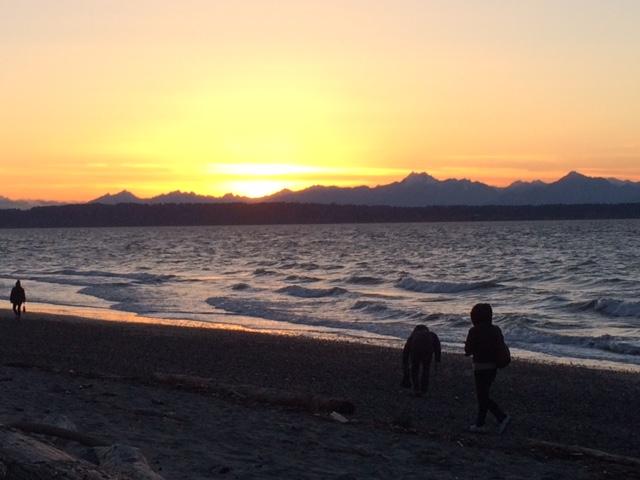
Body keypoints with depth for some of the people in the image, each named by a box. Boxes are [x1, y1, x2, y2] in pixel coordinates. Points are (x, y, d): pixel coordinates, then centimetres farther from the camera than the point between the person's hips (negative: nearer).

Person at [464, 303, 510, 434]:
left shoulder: (474, 331, -15)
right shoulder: (496, 330, 4)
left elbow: (468, 350, -12)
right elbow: (501, 348, 8)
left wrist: (467, 345, 9)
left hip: (481, 368, -7)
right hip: (493, 367, 7)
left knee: (483, 396, 1)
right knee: (483, 395, 16)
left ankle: (502, 417, -11)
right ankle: (480, 424, 18)